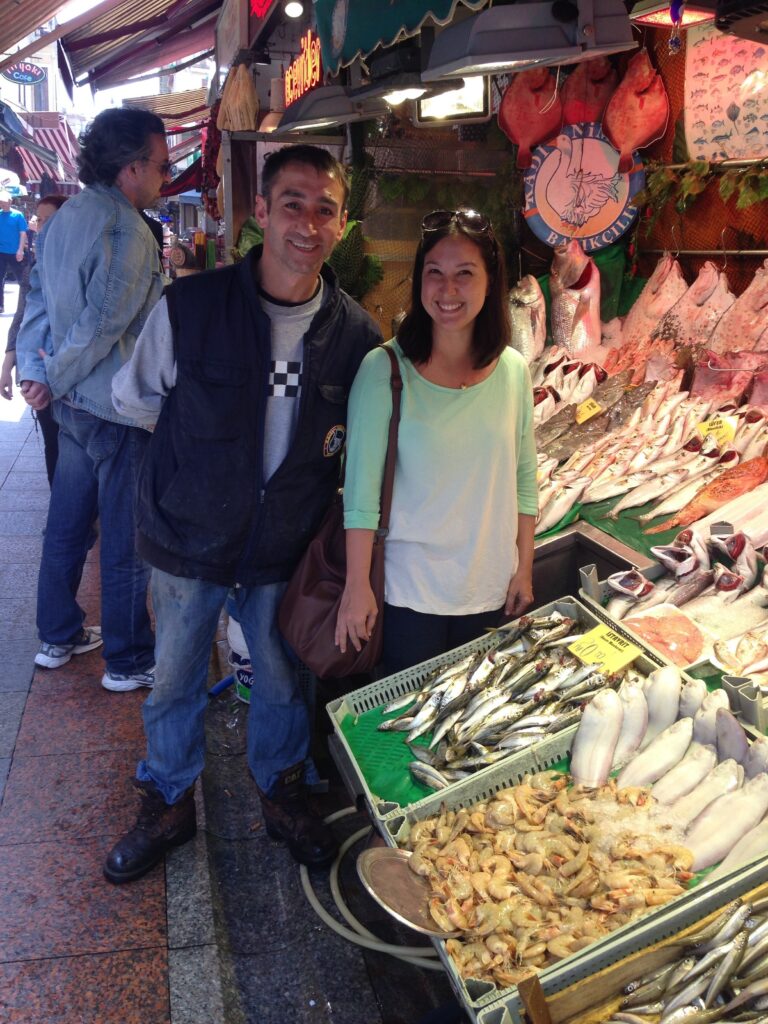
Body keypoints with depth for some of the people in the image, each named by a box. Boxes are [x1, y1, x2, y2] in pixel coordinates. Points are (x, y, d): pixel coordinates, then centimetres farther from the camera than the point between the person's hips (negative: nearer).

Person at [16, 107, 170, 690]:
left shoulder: (65, 218, 10)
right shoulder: (127, 231, -19)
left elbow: (38, 302, 10)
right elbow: (103, 323, -24)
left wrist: (35, 372, 6)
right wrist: (53, 382, -12)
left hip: (74, 403, 9)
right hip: (117, 409, -9)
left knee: (68, 526, 19)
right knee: (128, 539, 3)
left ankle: (59, 637, 33)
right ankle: (129, 661, 16)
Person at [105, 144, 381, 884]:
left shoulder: (356, 335, -10)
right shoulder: (189, 306, -16)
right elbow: (133, 398, -1)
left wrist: (323, 447, -6)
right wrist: (211, 435, -1)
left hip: (287, 546, 1)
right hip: (189, 539, -1)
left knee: (283, 681, 19)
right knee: (175, 681, 17)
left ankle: (281, 793, 46)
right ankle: (167, 805, 42)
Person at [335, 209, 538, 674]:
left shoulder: (513, 370, -1)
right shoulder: (384, 369, -13)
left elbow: (523, 480, 7)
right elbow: (361, 489, -11)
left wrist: (525, 567, 8)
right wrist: (358, 585, -10)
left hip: (491, 587, 4)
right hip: (408, 587, -3)